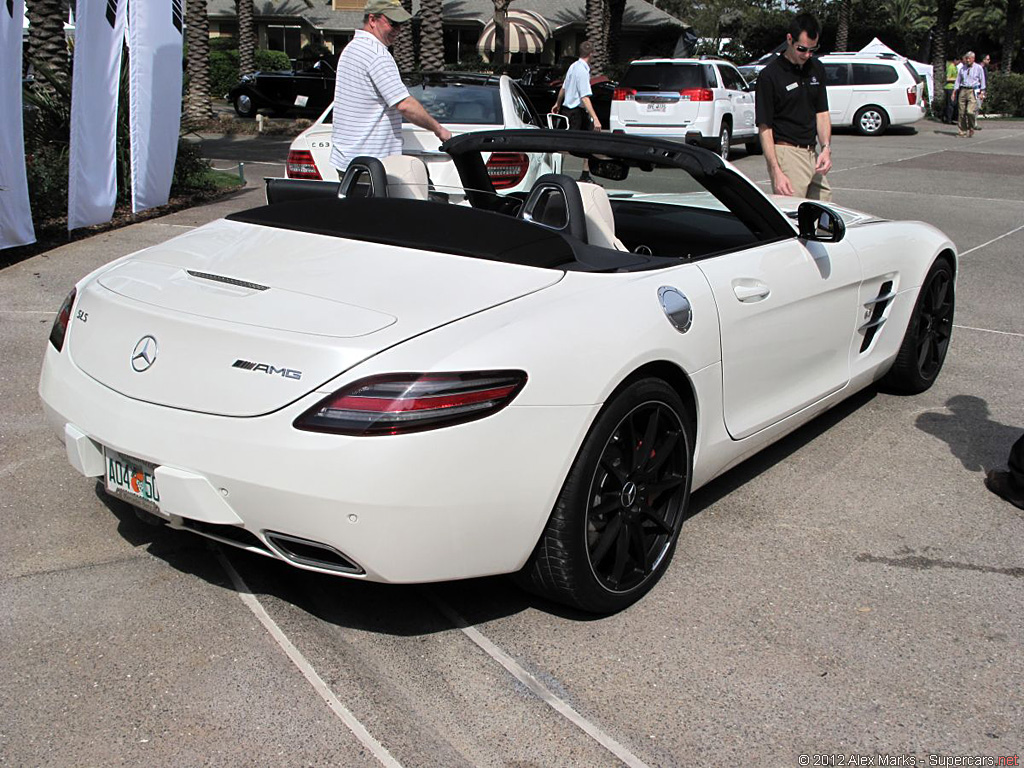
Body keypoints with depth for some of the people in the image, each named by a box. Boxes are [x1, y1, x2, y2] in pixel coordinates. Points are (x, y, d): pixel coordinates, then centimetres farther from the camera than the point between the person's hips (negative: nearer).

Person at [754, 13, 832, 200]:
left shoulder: (816, 69, 10)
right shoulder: (770, 75, -10)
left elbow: (822, 113, 13)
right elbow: (765, 127, -12)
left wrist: (826, 148, -5)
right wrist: (776, 172, -20)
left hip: (812, 154, 7)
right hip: (786, 153, -7)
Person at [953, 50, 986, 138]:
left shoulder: (978, 68, 6)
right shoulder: (962, 68, 14)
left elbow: (982, 81, 7)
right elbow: (958, 80, 17)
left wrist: (982, 92, 0)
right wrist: (954, 92, 9)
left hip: (973, 91, -3)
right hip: (963, 90, 3)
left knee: (970, 111, -17)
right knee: (962, 112, 0)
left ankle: (971, 128, 5)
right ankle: (962, 131, 9)